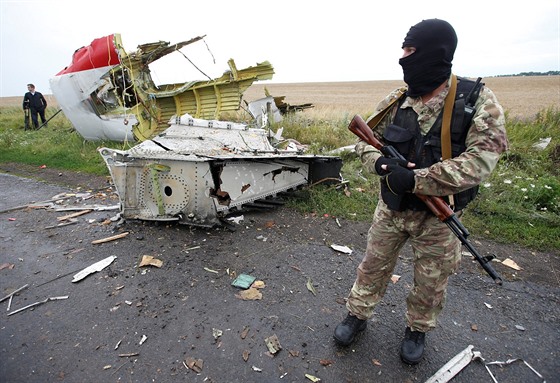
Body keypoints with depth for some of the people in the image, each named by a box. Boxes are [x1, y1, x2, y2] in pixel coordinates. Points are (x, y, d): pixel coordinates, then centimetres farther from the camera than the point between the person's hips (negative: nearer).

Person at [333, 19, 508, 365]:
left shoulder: (479, 101, -14)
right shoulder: (396, 101, -4)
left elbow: (480, 161, -23)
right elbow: (365, 140, 3)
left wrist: (415, 180, -31)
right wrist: (383, 164, -19)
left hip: (438, 217, -2)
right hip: (392, 208, 3)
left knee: (431, 282, 15)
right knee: (373, 266, 15)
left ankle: (418, 330, 42)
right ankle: (358, 315, 38)